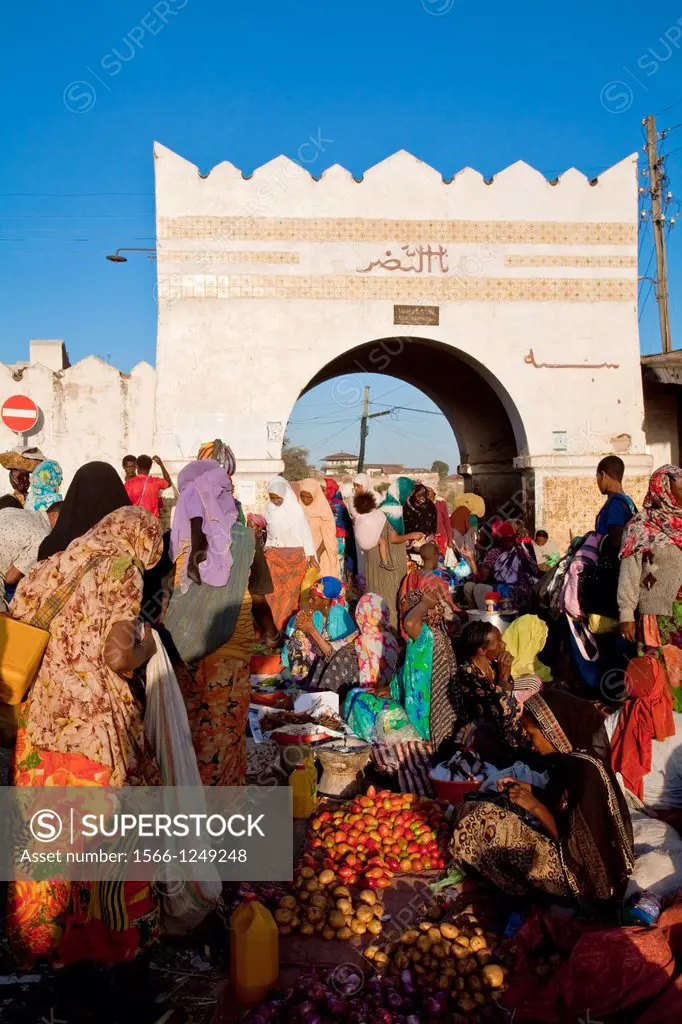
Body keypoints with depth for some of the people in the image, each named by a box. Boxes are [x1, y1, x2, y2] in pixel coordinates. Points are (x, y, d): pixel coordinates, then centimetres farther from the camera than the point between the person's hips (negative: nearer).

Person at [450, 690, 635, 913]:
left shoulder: (585, 773, -28)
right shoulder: (572, 757, 0)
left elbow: (575, 845, -25)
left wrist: (535, 807, -19)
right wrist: (526, 788, 5)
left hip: (578, 871, -9)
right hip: (568, 848, 10)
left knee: (483, 820, -19)